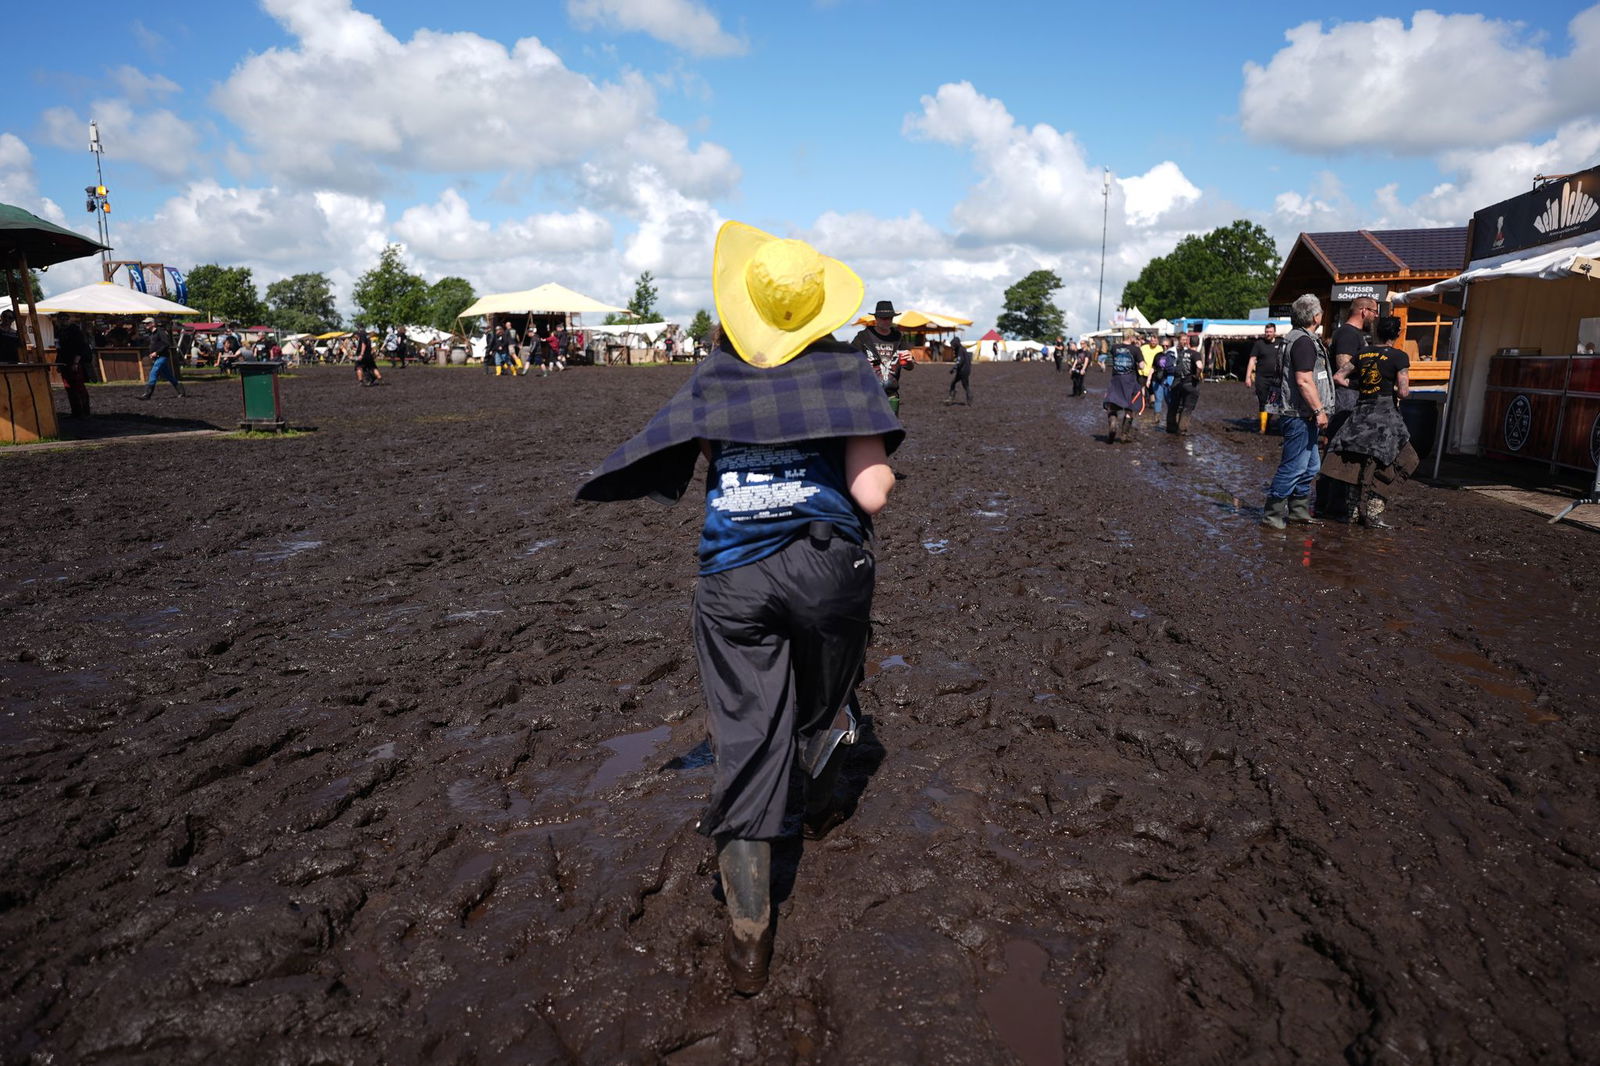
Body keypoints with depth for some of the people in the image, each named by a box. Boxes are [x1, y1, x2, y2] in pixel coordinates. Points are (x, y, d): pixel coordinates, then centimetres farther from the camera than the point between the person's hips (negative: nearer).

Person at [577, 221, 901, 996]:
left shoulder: (713, 376, 6)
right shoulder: (847, 370, -1)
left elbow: (667, 469, 12)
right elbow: (871, 495, -10)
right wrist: (883, 473, 13)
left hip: (733, 578, 1)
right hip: (828, 568, 0)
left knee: (744, 741, 4)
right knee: (822, 704, 26)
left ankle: (747, 936, 4)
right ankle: (822, 808, 54)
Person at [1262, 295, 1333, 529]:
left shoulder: (1300, 338, 18)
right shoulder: (1304, 341, -15)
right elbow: (1304, 380, -23)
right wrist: (1319, 410, -21)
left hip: (1304, 415, 11)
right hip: (1300, 415, -11)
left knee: (1309, 466, 17)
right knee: (1294, 466, -8)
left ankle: (1299, 511, 25)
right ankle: (1272, 514, -3)